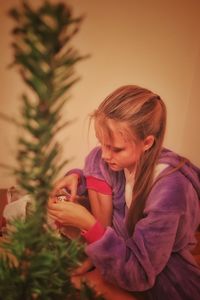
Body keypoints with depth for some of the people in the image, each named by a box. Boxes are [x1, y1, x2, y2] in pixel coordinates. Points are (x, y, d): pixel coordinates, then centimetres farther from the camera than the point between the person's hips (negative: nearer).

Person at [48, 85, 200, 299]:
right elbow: (97, 160, 4)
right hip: (125, 241, 4)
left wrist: (89, 225, -38)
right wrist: (76, 177, -17)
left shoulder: (170, 189, -35)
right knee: (97, 168, -13)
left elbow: (137, 275, -29)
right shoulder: (125, 157, -19)